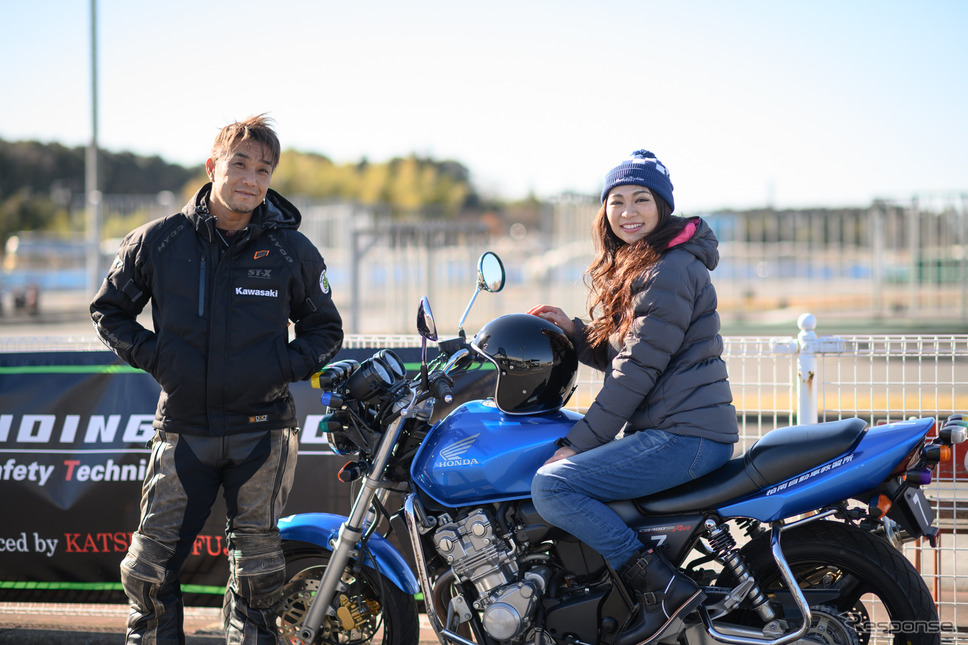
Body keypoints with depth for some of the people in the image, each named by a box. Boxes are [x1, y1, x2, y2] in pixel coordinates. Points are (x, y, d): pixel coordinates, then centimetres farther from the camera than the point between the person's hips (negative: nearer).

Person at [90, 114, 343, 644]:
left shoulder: (292, 250, 0)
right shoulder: (158, 241, 0)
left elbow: (325, 328, 12)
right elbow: (108, 309, 12)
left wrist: (284, 367, -4)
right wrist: (152, 355, -1)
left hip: (261, 431, 0)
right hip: (183, 430, 0)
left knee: (256, 567, 3)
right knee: (150, 565, -3)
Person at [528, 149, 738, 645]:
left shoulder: (670, 272, -13)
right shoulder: (630, 269, 20)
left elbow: (639, 369, -16)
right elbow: (618, 357, 24)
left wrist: (578, 442, -14)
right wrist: (574, 332, 6)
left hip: (686, 435, -11)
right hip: (664, 431, 11)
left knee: (551, 485, -20)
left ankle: (662, 586, -21)